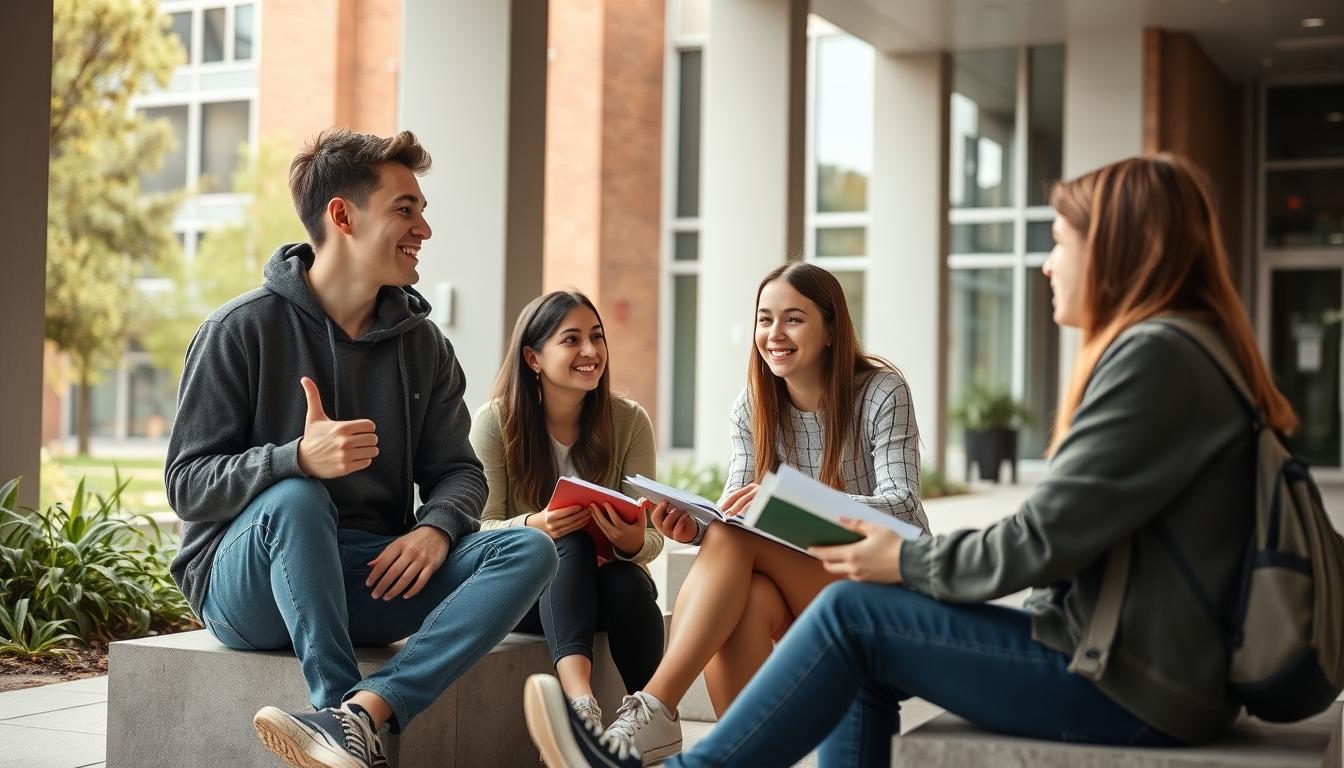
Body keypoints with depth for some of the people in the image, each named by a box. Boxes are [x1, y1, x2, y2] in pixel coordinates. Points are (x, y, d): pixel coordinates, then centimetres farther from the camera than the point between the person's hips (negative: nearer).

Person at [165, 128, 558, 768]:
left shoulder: (422, 345, 10)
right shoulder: (242, 330, -6)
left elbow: (456, 469, 10)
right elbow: (187, 483, -10)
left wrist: (436, 528, -16)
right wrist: (300, 458, -30)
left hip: (376, 576, 5)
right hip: (250, 586, -4)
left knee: (530, 551, -19)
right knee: (296, 500, -36)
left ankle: (358, 713, -39)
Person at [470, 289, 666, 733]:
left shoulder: (630, 422, -4)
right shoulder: (495, 422, -8)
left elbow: (651, 538, -5)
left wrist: (635, 542, -30)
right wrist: (533, 527, -32)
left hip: (609, 584, 1)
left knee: (628, 582, -34)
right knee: (571, 543, -34)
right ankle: (580, 699, -53)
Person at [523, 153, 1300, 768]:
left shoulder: (1155, 355, -17)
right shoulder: (1168, 350, 16)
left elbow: (1044, 540, -20)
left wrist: (907, 561, -4)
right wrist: (914, 556, 7)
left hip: (1132, 686, -9)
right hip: (1122, 650, 9)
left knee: (856, 609, -8)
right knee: (861, 653, 9)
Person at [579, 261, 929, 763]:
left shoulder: (882, 393, -10)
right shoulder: (754, 407, 5)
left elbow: (903, 506, -21)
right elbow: (734, 512, 0)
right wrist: (694, 528, -26)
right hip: (801, 589, 4)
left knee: (736, 538, -30)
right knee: (744, 599, -34)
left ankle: (654, 712, -35)